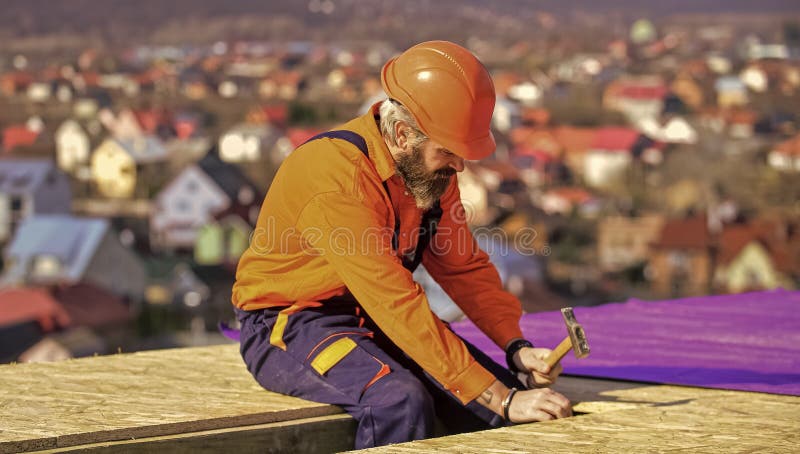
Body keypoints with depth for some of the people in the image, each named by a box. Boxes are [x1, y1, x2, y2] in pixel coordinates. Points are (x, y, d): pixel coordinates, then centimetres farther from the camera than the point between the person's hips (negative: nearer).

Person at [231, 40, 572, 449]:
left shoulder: (432, 166, -3)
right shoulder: (336, 175, -30)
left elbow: (463, 267, 6)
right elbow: (399, 306, -33)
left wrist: (516, 347, -12)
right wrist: (501, 401, -35)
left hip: (370, 319, 8)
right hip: (289, 324, -8)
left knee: (500, 390, -10)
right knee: (400, 400, -33)